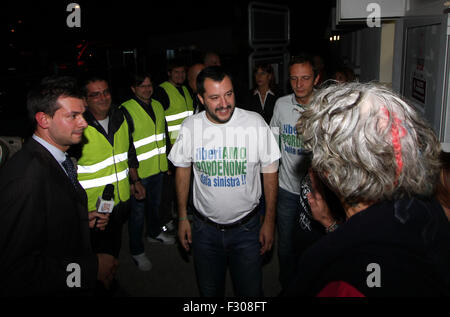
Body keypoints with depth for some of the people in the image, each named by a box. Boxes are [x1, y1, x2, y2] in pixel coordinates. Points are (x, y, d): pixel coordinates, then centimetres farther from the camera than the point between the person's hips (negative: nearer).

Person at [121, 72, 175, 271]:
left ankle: (155, 232, 48)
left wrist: (167, 160, 16)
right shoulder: (126, 110, -16)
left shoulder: (157, 106, 6)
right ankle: (136, 251, 21)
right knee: (138, 211, 5)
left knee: (155, 203, 24)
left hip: (158, 168, 7)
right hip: (139, 172, -6)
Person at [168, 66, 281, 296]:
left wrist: (269, 220, -4)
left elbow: (270, 172, -5)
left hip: (246, 227, -1)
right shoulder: (190, 128, -8)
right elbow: (183, 170, 4)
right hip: (205, 227, 2)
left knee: (250, 291, 12)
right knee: (209, 290, 19)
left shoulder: (256, 124, -14)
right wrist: (182, 217, 6)